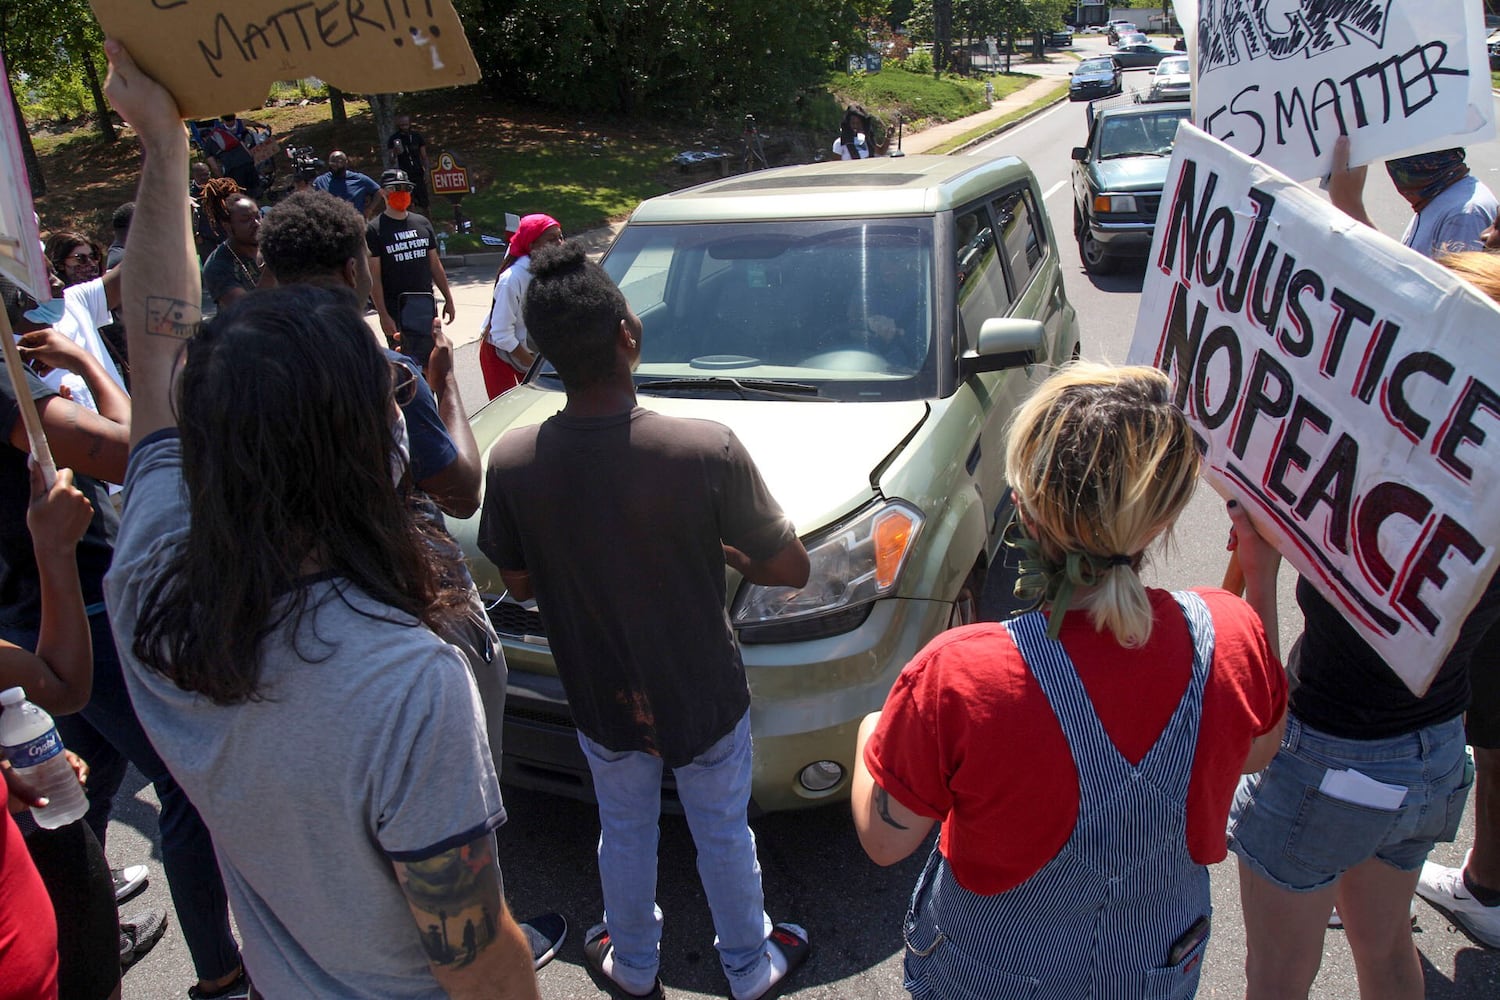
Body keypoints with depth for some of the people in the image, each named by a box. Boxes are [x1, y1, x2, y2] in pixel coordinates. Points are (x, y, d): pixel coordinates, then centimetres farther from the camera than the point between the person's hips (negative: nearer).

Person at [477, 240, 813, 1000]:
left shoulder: (514, 463, -21)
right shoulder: (706, 451, -29)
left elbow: (517, 584, -5)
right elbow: (791, 569, -18)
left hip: (601, 701, 2)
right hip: (705, 695, -2)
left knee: (624, 832, 28)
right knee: (723, 833, 24)